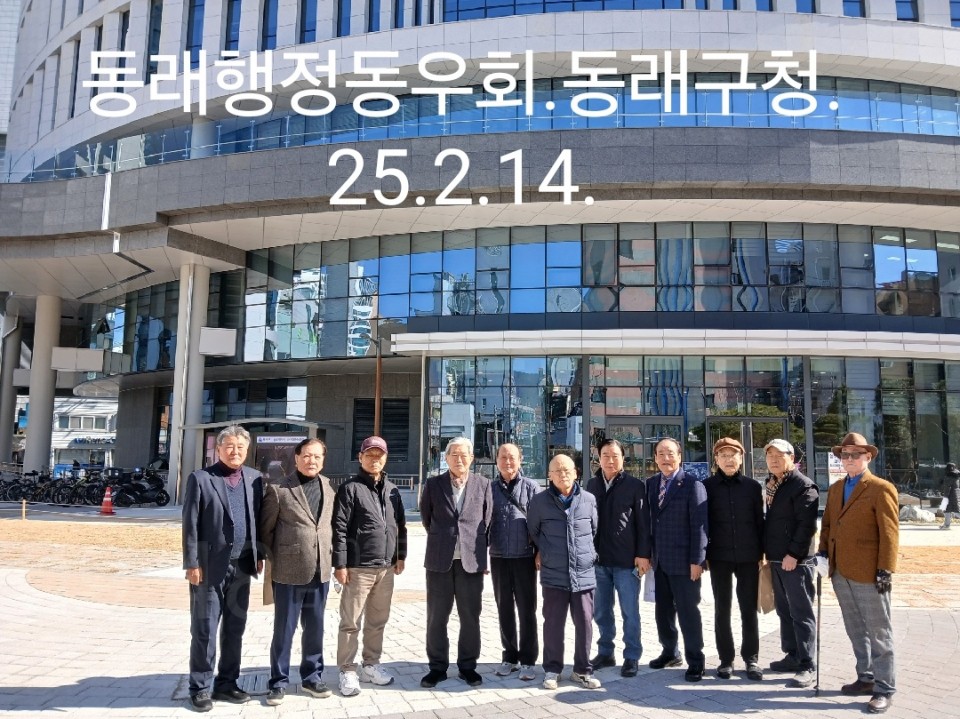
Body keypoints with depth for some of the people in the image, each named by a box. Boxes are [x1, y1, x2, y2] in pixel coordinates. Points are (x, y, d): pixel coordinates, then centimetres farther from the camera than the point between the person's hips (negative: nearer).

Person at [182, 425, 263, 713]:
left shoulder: (255, 478, 7)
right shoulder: (200, 478, -5)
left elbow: (259, 519, 11)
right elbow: (191, 525, -7)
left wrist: (259, 554, 7)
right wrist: (192, 563, -11)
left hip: (241, 565, 4)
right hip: (210, 566, -4)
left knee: (235, 629, 12)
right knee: (204, 630, 4)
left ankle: (226, 683, 24)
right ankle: (200, 688, 16)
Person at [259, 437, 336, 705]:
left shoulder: (329, 488, 7)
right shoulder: (278, 489, -6)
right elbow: (266, 529, -1)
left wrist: (328, 552, 9)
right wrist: (274, 560, -2)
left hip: (320, 571, 4)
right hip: (288, 572, -4)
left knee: (315, 628, 14)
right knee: (284, 630, 6)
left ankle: (312, 677, 28)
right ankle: (279, 682, 19)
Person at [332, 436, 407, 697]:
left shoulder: (392, 490, 12)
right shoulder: (350, 488, -5)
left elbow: (400, 525, 18)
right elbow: (339, 528, -9)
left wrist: (400, 555, 13)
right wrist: (340, 564, -13)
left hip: (386, 567, 5)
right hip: (358, 567, -5)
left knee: (378, 621, 14)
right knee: (351, 623, 1)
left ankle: (371, 665, 26)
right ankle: (347, 671, 12)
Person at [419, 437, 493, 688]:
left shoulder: (483, 484, 3)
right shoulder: (433, 484, 3)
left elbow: (487, 519, 8)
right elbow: (426, 517, 13)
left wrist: (478, 548, 10)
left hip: (471, 560, 0)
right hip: (440, 560, 0)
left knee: (470, 617, 7)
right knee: (436, 617, 7)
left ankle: (467, 666, 21)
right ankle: (437, 666, 20)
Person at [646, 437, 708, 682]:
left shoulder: (692, 485, -9)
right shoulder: (651, 484, 8)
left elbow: (699, 526, -12)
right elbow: (650, 520, 10)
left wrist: (697, 560, -15)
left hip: (683, 561, -5)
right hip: (659, 560, 6)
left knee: (688, 611, 3)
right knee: (662, 610, 15)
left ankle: (695, 661, 16)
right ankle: (670, 652, 32)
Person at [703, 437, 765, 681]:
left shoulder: (753, 486, 4)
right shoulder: (708, 486, 0)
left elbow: (759, 521, 6)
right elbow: (702, 522, 1)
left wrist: (761, 553, 2)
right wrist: (702, 555, -2)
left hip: (748, 557, 1)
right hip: (719, 557, -1)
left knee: (749, 610, 6)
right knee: (722, 610, 7)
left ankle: (751, 658, 18)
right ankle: (726, 659, 17)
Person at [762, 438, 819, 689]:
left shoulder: (803, 485, -13)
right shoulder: (772, 485, 14)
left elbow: (806, 524, -19)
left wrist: (793, 554, -21)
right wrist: (769, 552, 14)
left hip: (796, 561, -9)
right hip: (776, 559, 9)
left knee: (801, 613, -4)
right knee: (784, 611, 16)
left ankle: (808, 667, 1)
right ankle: (793, 655, 27)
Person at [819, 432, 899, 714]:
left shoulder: (881, 489, -8)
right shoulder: (835, 489, 14)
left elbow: (889, 533, -12)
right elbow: (827, 524, 20)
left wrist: (885, 571, -16)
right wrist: (823, 553, 8)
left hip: (868, 574, -7)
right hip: (841, 572, 7)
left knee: (878, 633, 3)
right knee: (856, 631, 16)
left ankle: (884, 689, 11)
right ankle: (866, 678, 29)